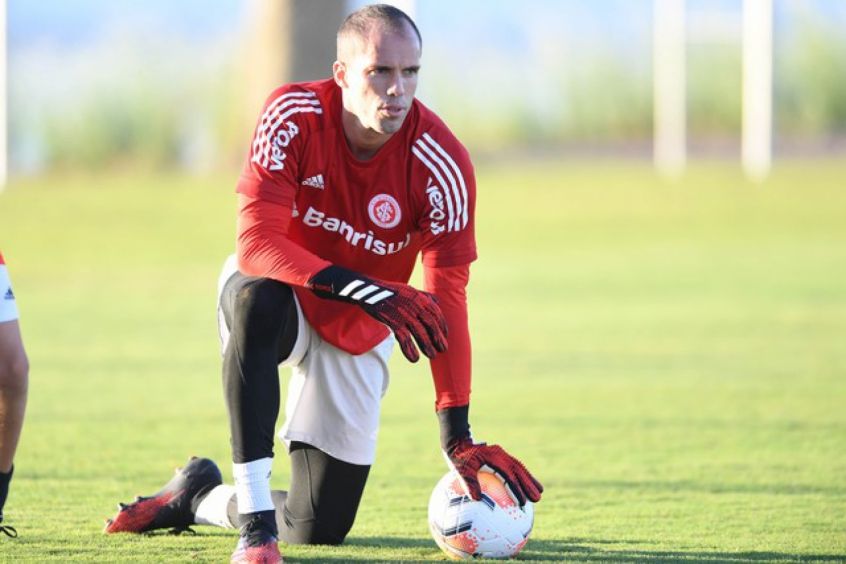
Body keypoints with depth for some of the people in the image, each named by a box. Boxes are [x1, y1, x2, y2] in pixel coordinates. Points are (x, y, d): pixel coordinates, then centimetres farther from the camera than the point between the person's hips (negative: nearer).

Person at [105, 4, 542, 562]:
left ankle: (201, 499, 33)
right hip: (283, 294, -2)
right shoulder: (295, 115, -25)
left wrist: (458, 436, -26)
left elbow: (446, 302, -21)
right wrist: (361, 287, -45)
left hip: (356, 337, 2)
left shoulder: (442, 165, -24)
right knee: (257, 297, -41)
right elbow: (256, 242, -31)